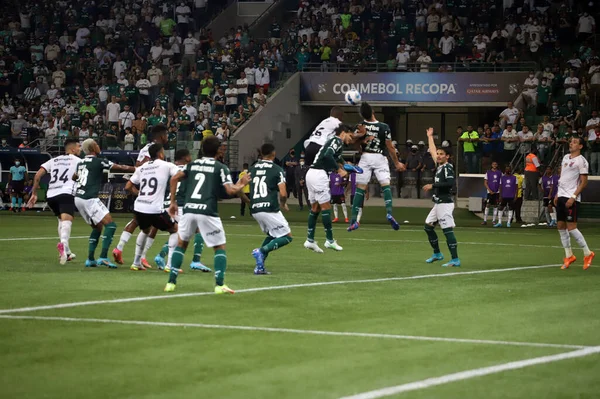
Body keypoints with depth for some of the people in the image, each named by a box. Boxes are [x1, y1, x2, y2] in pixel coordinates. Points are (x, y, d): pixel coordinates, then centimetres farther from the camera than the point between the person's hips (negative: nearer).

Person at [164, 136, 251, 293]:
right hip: (207, 212, -4)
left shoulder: (193, 164, 17)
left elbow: (174, 179, 9)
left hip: (189, 210, 4)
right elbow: (231, 190, -6)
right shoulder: (221, 168, 3)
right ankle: (220, 285, -2)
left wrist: (173, 202, 15)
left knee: (181, 244, 22)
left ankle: (171, 282, 14)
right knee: (220, 247, 11)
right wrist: (242, 184, 14)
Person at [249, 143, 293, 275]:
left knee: (272, 236, 25)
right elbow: (283, 194, -10)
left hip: (254, 210, 6)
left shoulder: (252, 169, 12)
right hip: (270, 209, -6)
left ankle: (259, 266, 10)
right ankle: (262, 251, -16)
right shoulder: (277, 170, -3)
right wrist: (283, 205, 11)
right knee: (287, 237, 6)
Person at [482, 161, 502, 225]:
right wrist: (490, 190, -7)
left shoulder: (500, 173, 8)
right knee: (487, 206, -6)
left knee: (495, 206, 4)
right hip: (490, 192, -2)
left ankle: (494, 220, 9)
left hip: (497, 192, 2)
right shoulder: (488, 173, 4)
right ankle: (485, 220, -4)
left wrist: (499, 191, 0)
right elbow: (485, 183, 3)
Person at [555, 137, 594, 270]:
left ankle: (588, 254, 2)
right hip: (561, 197, 8)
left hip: (572, 199, -8)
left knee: (571, 227, -11)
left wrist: (573, 197, -18)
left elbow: (584, 182, -12)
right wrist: (557, 194, 17)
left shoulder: (581, 161, -10)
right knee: (560, 226, 6)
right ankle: (569, 256, 15)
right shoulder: (566, 157, 14)